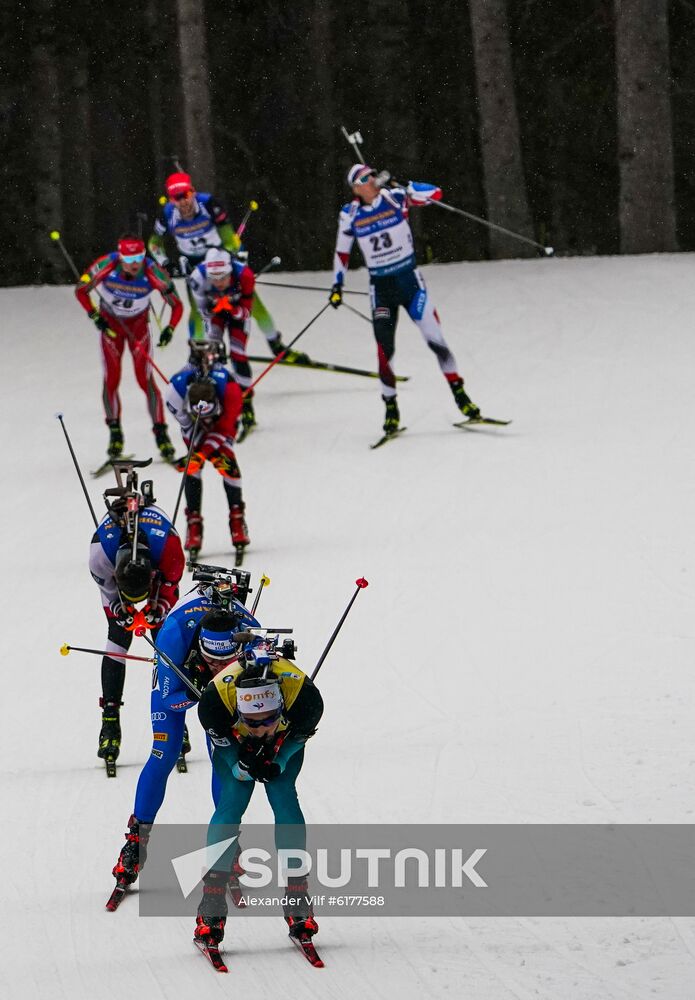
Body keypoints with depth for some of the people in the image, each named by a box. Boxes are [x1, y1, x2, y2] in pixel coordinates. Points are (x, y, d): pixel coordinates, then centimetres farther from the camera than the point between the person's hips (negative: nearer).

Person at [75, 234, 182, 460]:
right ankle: (115, 432, 10)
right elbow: (81, 291, -12)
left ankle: (161, 433, -2)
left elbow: (177, 305, -19)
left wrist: (170, 329, -35)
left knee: (146, 380, -10)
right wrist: (94, 316, -23)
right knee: (111, 379, -6)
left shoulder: (153, 273, -29)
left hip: (138, 325, -1)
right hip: (110, 323, 1)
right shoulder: (106, 267, -29)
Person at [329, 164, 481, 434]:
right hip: (380, 287, 1)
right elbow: (342, 252, 12)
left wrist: (405, 189, -23)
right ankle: (391, 408, 5)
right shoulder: (350, 215, -1)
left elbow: (436, 194, -12)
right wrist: (337, 286, 7)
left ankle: (460, 394, 7)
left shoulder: (395, 198, -6)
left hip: (409, 279, -1)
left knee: (435, 339, -5)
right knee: (385, 349, -7)